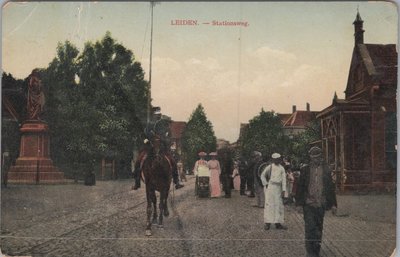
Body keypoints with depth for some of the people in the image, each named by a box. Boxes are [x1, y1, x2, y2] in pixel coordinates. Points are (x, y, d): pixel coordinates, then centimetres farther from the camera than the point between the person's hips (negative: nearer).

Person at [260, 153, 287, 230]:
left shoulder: (281, 168, 8)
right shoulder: (269, 167, -1)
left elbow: (284, 179, 6)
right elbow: (262, 175, 6)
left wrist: (283, 190, -1)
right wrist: (266, 184, -3)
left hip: (278, 188, 4)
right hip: (270, 187, -4)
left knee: (279, 205, 6)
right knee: (269, 204, -6)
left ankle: (278, 223, 13)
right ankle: (267, 223, -4)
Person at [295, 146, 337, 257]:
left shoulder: (326, 170, 6)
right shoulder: (305, 170, 2)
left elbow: (331, 187, 9)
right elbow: (300, 187, 4)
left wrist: (333, 204, 7)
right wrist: (299, 202, 1)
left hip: (321, 203, 2)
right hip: (308, 203, -2)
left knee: (319, 228, 11)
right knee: (310, 227, -9)